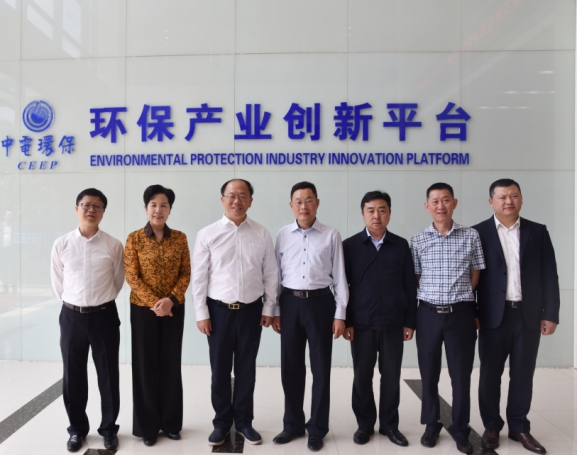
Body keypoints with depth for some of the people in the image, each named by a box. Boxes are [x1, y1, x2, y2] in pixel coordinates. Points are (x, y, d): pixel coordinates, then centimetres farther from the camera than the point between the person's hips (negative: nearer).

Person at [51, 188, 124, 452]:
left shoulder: (113, 245, -6)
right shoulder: (61, 244, -2)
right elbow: (57, 283, 8)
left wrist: (100, 302, 10)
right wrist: (73, 304, 10)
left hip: (104, 315, -1)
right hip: (71, 316, 2)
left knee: (108, 375, 8)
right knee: (73, 376, 13)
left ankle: (109, 428, 27)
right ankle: (77, 428, 32)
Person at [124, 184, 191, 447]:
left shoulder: (180, 238, 2)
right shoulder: (134, 238, -3)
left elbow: (186, 274, 1)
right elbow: (132, 276, -7)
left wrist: (171, 300, -14)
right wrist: (154, 303, -15)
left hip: (174, 309, 2)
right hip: (143, 309, -2)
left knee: (171, 365, 10)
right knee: (146, 366, 7)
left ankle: (170, 422, 26)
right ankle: (147, 425, 23)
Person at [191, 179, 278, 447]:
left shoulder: (262, 234, 0)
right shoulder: (207, 234, -4)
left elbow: (270, 275, 3)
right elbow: (199, 277, -3)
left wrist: (268, 309, 1)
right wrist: (201, 313, -5)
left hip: (251, 310, 1)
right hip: (219, 310, -1)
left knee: (246, 369, 13)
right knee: (220, 369, 11)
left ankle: (244, 421, 31)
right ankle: (222, 422, 31)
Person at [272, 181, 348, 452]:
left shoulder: (331, 236, -2)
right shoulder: (283, 235, 3)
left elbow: (339, 277, -1)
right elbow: (276, 274, 6)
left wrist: (340, 314, -4)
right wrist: (275, 311, 5)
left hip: (320, 302, -2)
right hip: (290, 303, 2)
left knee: (321, 368, 8)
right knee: (290, 367, 12)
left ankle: (317, 428, 26)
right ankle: (293, 424, 31)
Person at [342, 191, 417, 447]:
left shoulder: (401, 246, 3)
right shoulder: (350, 246, -1)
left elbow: (410, 286, 4)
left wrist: (409, 322, 2)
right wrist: (346, 321, -5)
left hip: (393, 323, 1)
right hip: (362, 323, -1)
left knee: (391, 377, 11)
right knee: (362, 377, 10)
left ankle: (390, 424, 28)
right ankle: (365, 424, 27)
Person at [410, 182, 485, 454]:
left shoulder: (471, 236, 0)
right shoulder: (418, 240, 0)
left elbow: (474, 277, 5)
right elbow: (415, 278, 5)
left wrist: (457, 295, 3)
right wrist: (436, 295, 0)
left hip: (461, 314, 0)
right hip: (428, 313, 1)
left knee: (462, 374, 8)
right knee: (429, 373, 11)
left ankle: (460, 429, 25)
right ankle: (431, 425, 29)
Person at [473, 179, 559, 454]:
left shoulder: (538, 232, 6)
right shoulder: (479, 233, -2)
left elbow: (549, 276, 4)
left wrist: (550, 314, -1)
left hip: (529, 315, 2)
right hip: (494, 316, -2)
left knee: (523, 375, 12)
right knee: (490, 374, 8)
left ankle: (519, 427, 28)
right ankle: (492, 427, 24)